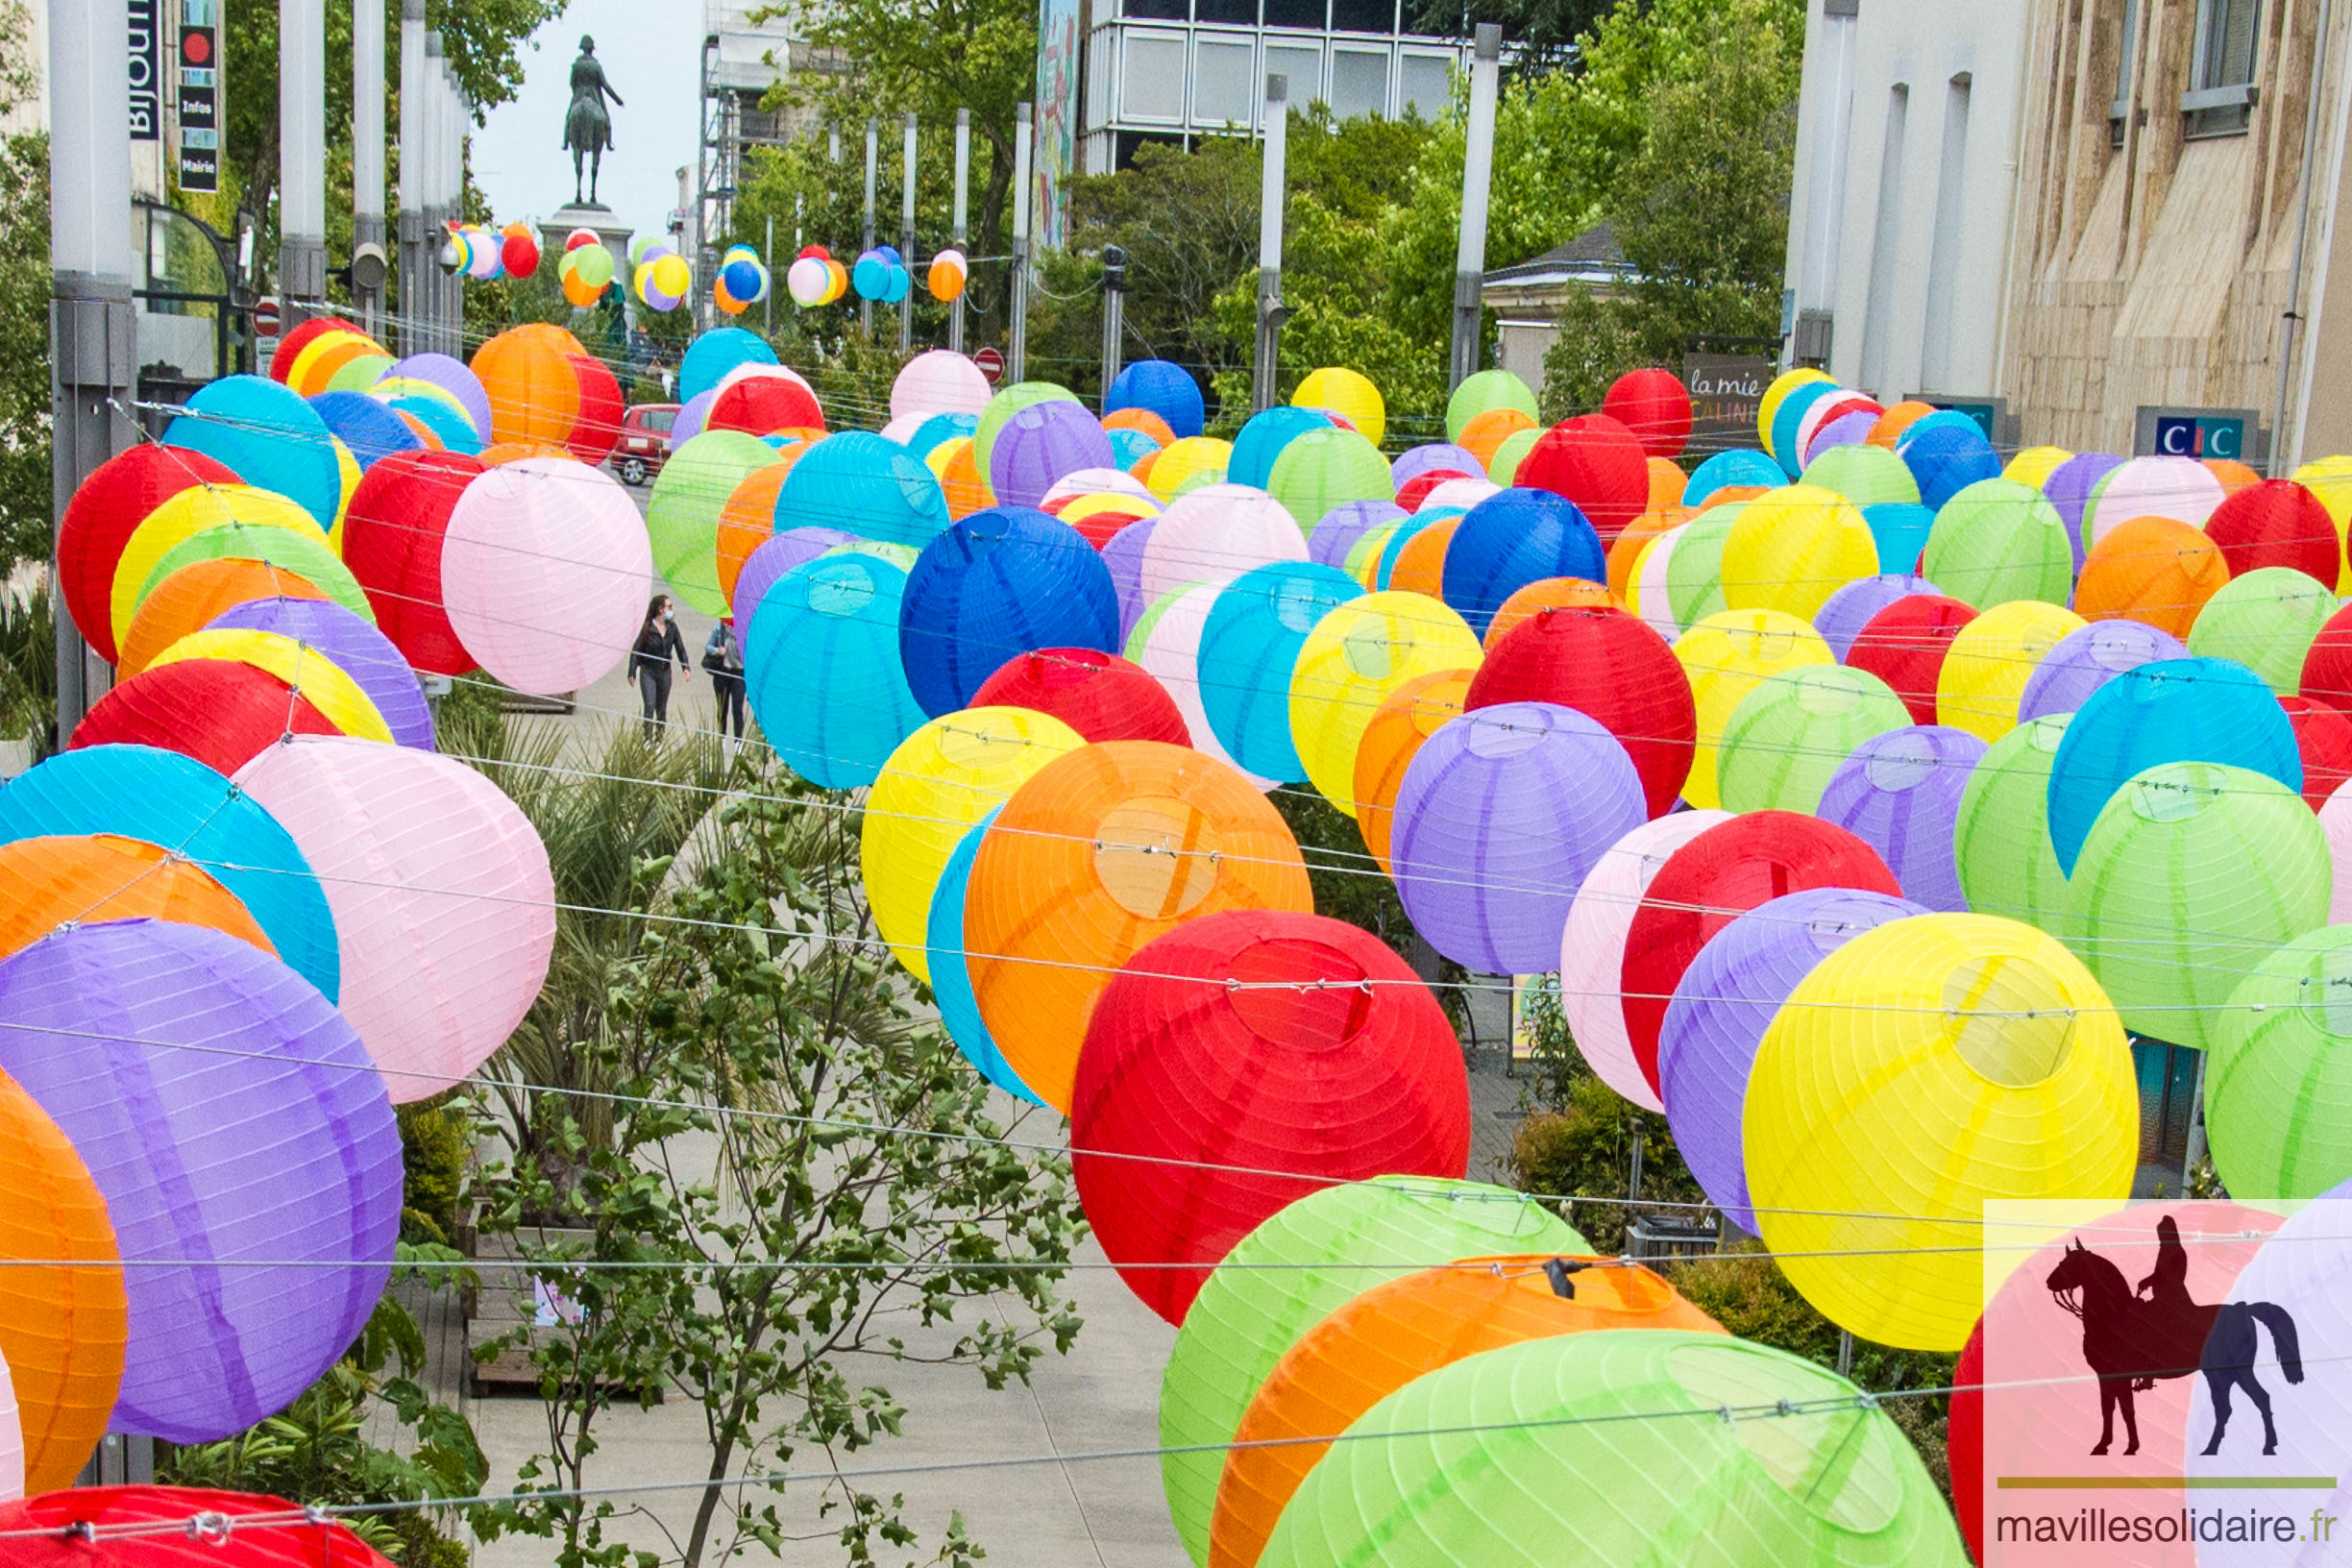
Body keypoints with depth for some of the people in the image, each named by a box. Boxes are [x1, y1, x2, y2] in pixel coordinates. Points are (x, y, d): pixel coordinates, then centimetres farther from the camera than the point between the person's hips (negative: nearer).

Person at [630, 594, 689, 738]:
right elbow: (636, 650, -7)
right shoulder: (648, 628, -10)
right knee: (650, 706, -12)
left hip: (665, 672, 4)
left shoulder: (672, 627, 2)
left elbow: (680, 648, 7)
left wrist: (686, 667, -6)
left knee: (662, 709, 10)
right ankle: (648, 739, -10)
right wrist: (632, 672, -12)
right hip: (648, 671, -4)